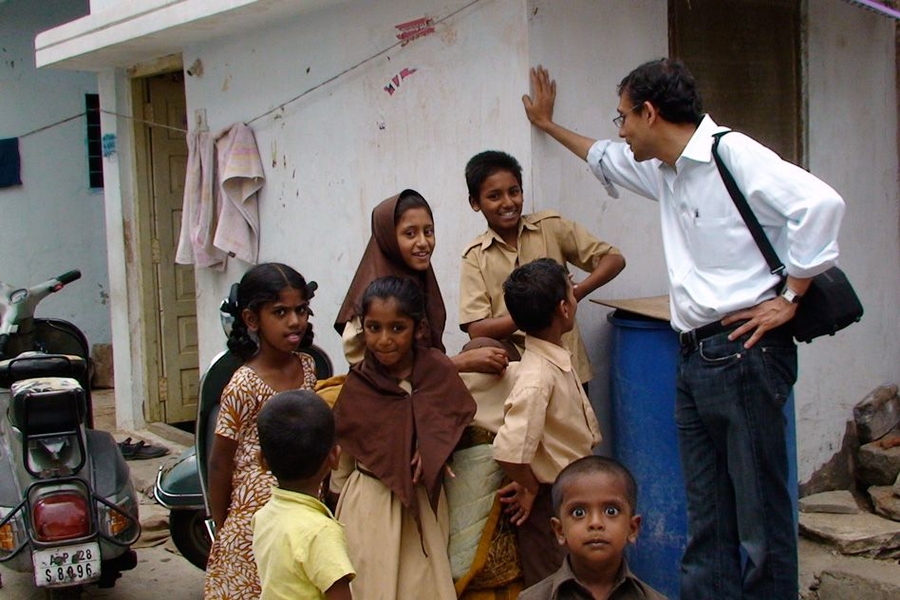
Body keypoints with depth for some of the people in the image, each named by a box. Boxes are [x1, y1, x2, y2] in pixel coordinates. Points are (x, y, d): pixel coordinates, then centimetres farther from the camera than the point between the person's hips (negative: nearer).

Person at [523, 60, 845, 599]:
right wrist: (549, 125, 52)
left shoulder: (731, 152, -8)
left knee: (761, 519, -5)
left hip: (743, 350, -9)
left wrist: (790, 298, -15)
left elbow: (820, 202, -20)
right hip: (695, 357, 9)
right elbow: (605, 158, 41)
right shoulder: (666, 173, 20)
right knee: (706, 524, 10)